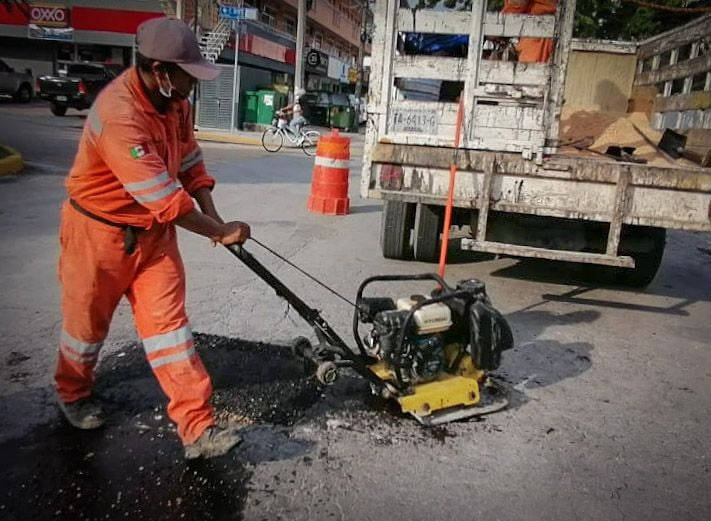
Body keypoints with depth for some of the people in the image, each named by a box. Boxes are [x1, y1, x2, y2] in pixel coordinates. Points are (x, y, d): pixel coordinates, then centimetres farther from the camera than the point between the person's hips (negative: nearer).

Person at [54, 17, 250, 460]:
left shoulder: (174, 100, -4)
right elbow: (164, 199, -32)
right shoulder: (120, 114, -31)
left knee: (168, 321, 0)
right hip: (100, 231, -6)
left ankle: (198, 428, 2)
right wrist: (220, 232, -21)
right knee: (88, 321, 15)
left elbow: (190, 158, 8)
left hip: (153, 230, 6)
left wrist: (212, 214, -3)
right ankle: (74, 392, 46)